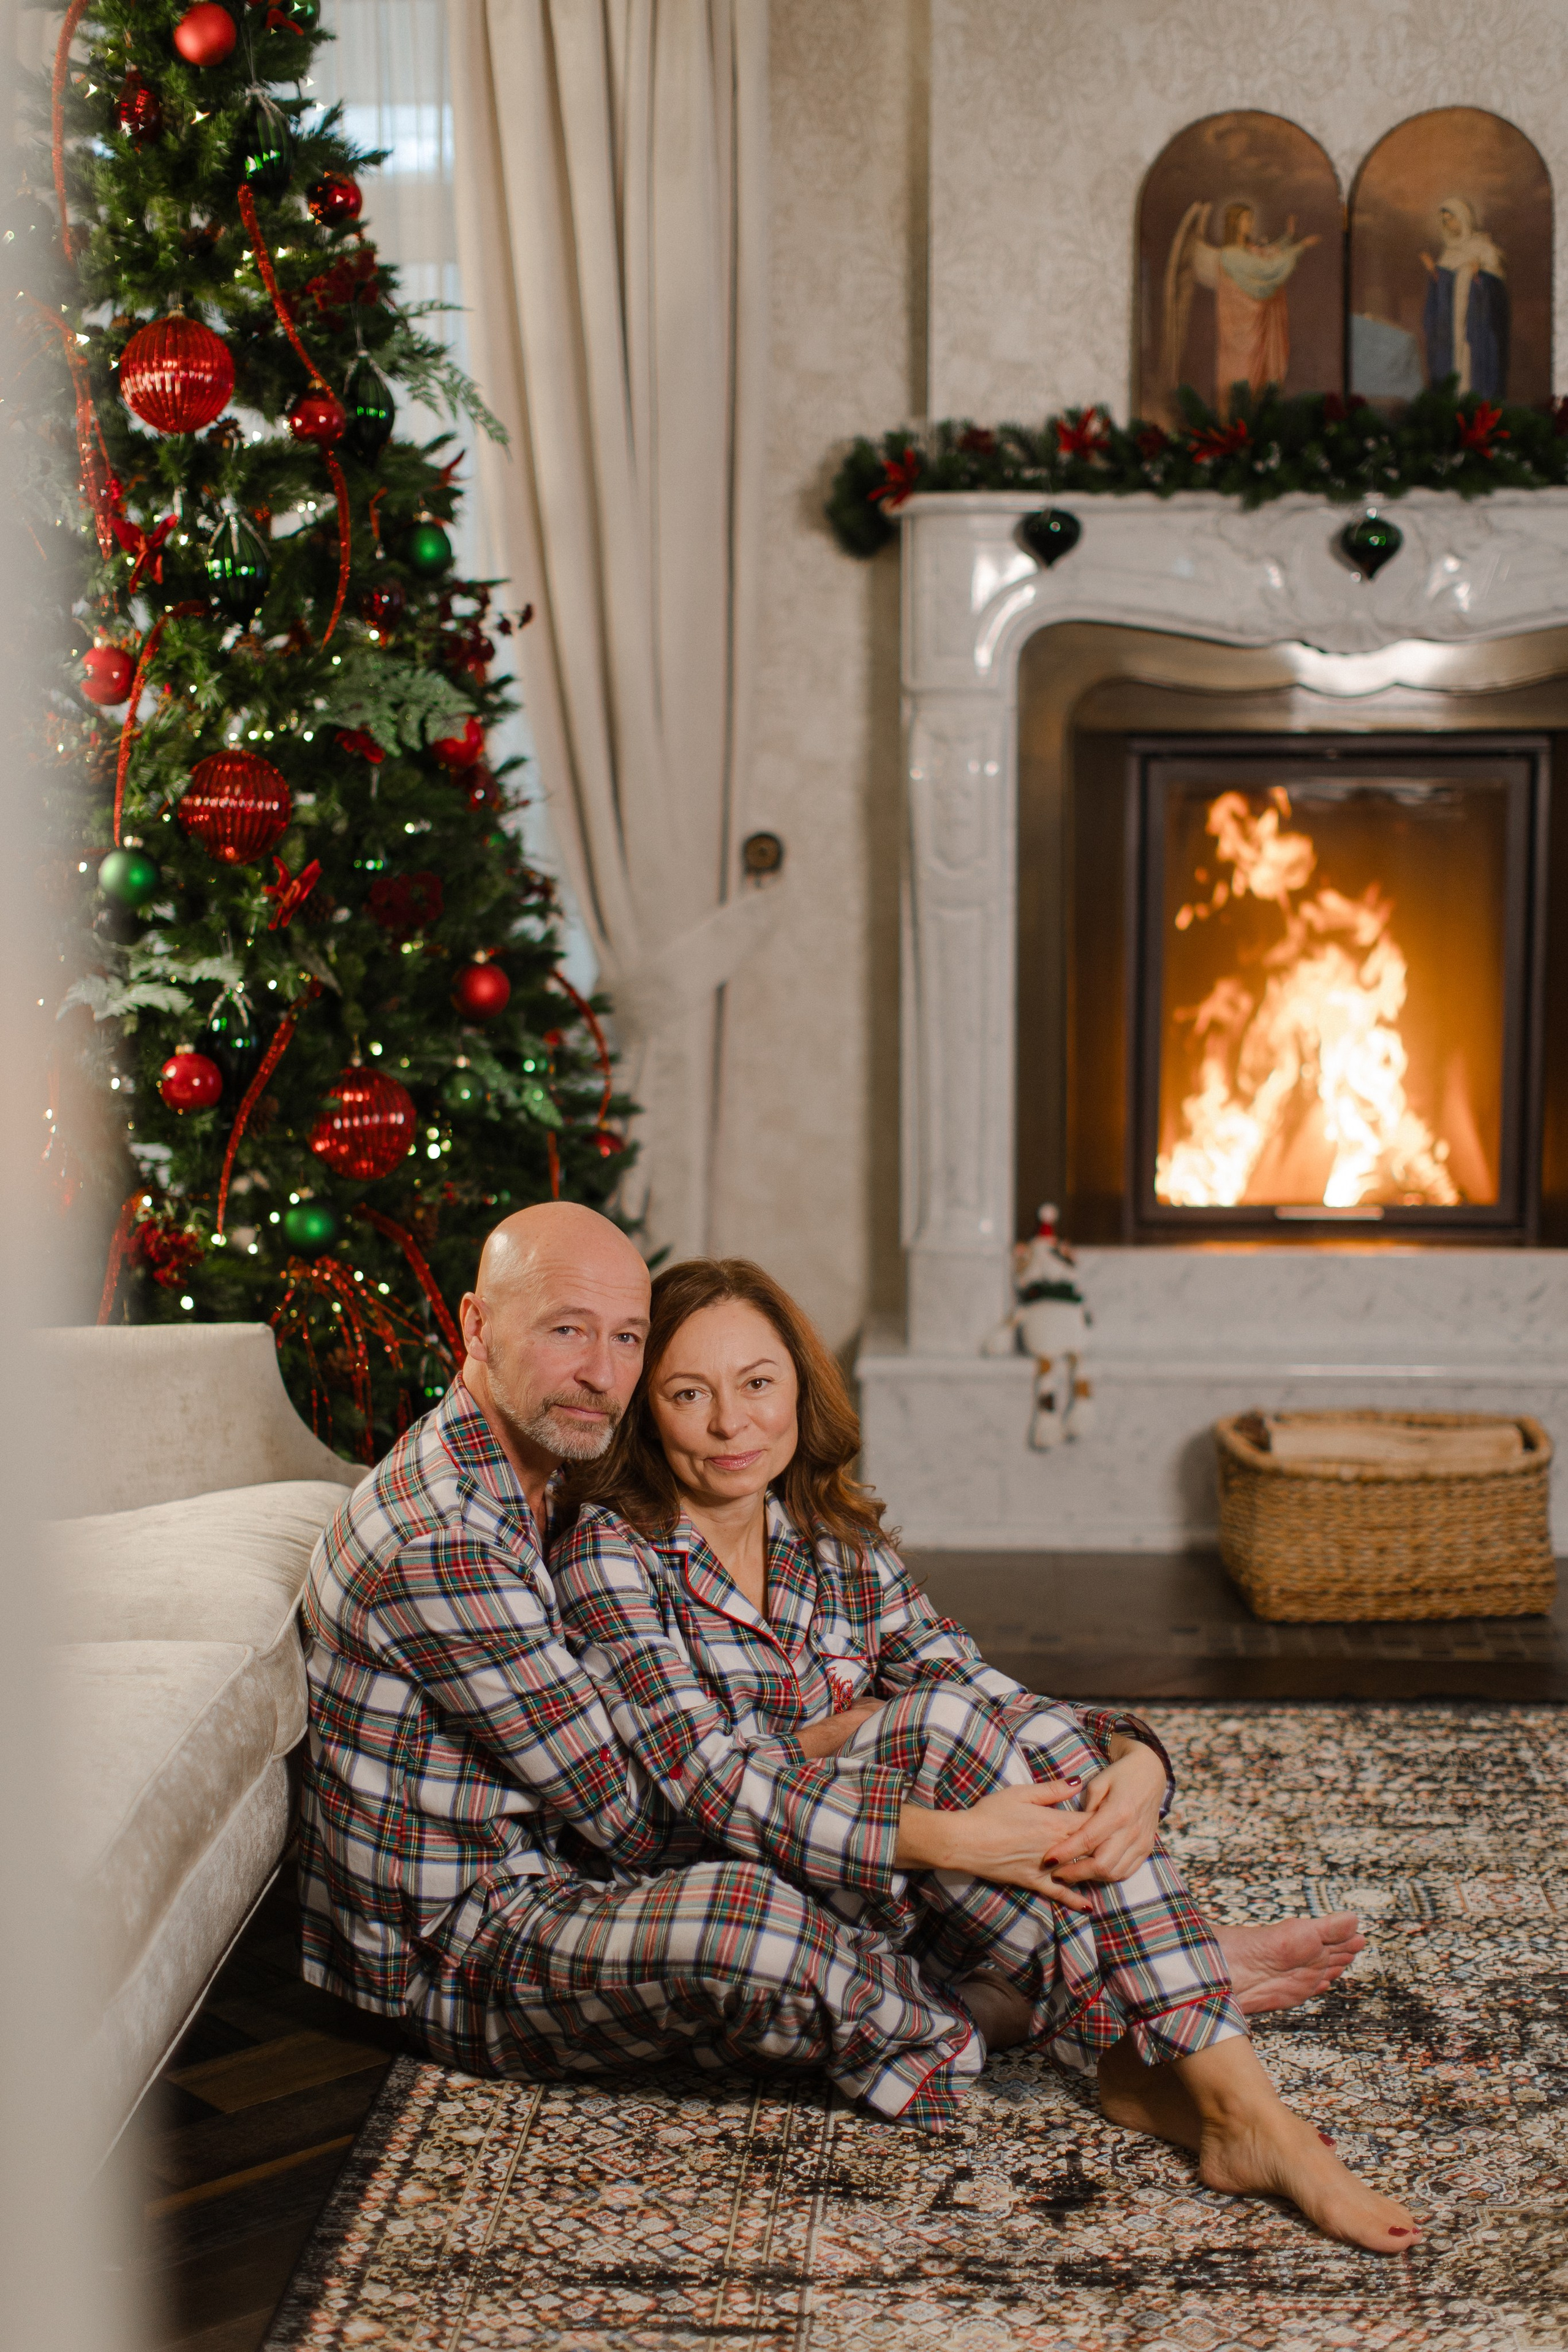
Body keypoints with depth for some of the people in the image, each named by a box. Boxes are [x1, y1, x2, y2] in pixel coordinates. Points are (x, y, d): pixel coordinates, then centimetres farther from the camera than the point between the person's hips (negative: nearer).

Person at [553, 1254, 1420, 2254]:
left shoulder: (837, 1540, 9)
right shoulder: (611, 1559, -10)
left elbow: (983, 1686, -2)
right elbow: (718, 1787, -21)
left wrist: (1134, 1759, -24)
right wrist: (946, 1838, -33)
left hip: (875, 1899, 5)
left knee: (1045, 1742, -24)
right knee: (946, 1720, -28)